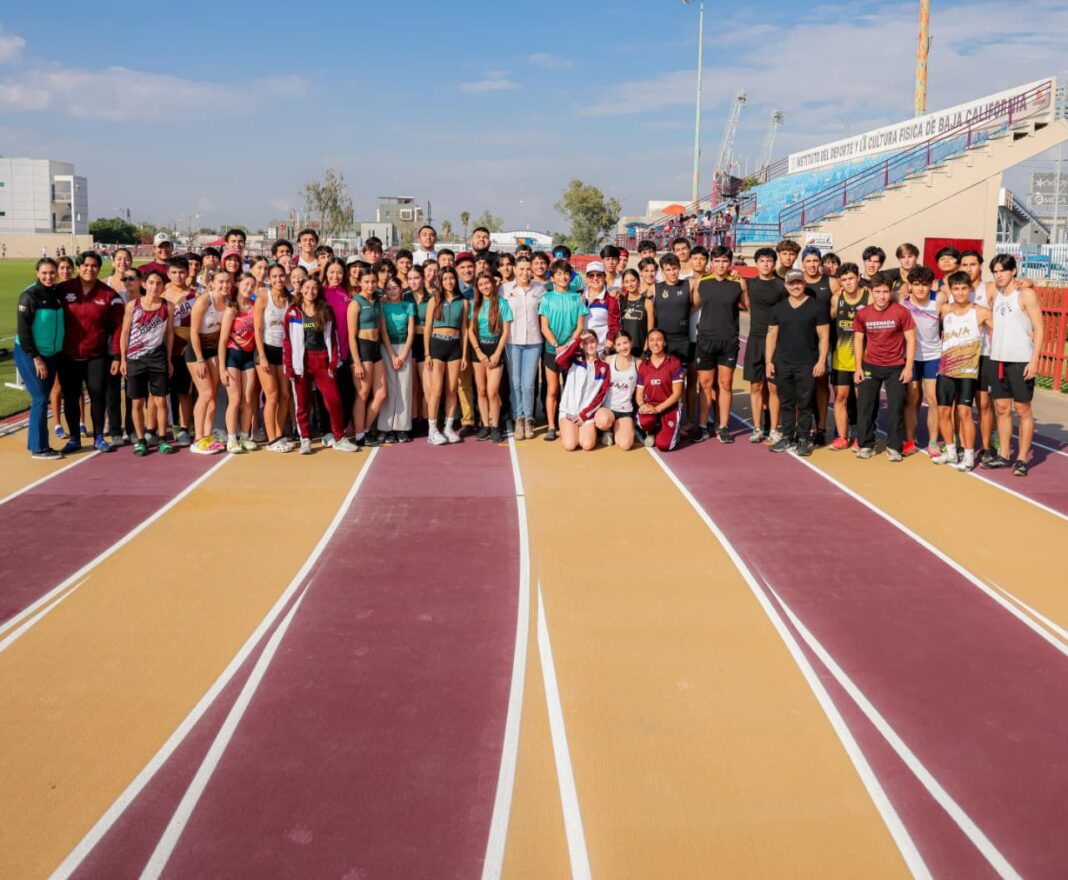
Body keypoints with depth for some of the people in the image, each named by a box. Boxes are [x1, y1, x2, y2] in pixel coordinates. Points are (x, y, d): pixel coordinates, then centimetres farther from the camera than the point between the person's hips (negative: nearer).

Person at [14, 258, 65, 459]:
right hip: (29, 355, -6)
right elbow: (23, 330, -15)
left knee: (43, 398, 10)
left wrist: (60, 352, 9)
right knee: (40, 399, -5)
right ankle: (39, 448, 2)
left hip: (51, 354, 6)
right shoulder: (29, 295, -13)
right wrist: (35, 358, -16)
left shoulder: (57, 293, 6)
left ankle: (37, 442, 19)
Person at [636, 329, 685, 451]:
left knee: (663, 445, -20)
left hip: (669, 407, -2)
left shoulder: (674, 363, -6)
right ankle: (651, 433, 4)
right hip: (650, 405, 2)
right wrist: (642, 405, -17)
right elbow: (639, 394, 7)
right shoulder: (643, 366, 6)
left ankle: (671, 431, 18)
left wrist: (657, 409, -19)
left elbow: (677, 393, -9)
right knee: (645, 421, -35)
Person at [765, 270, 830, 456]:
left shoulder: (816, 307, 0)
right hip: (782, 364, 3)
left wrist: (821, 361, -10)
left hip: (807, 364, -3)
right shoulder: (778, 308, 10)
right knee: (786, 403, 8)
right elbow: (771, 336, 10)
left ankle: (803, 439, 10)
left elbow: (824, 336, -2)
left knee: (805, 404, 1)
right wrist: (768, 361, 2)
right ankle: (788, 438, 17)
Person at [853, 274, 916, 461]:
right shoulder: (863, 313, -3)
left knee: (896, 407, 1)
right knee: (865, 406, 4)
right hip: (870, 366, 2)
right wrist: (858, 367, 1)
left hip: (896, 367, -2)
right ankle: (866, 445, 15)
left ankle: (894, 447, 10)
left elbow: (911, 340, -6)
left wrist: (908, 367, -11)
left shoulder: (901, 312, -11)